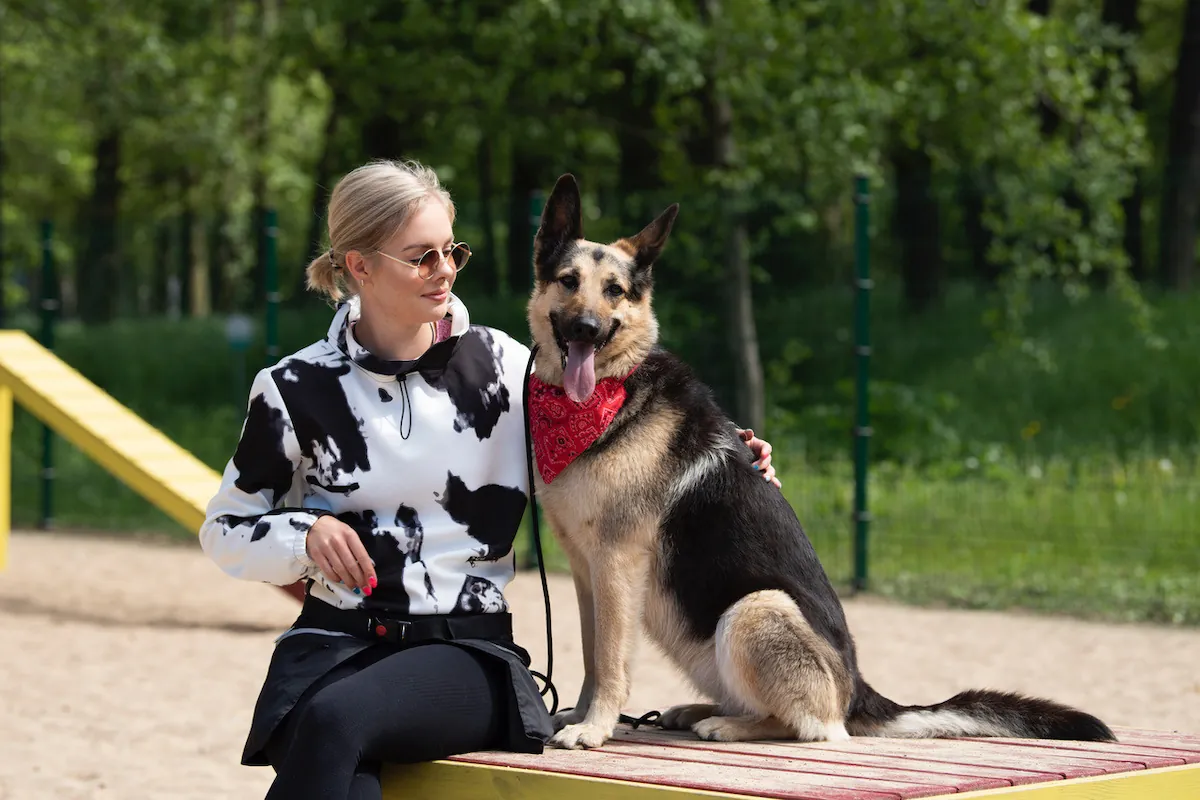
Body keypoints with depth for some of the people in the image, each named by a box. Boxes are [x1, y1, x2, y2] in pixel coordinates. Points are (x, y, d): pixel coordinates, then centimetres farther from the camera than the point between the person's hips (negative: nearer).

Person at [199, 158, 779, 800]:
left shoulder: (498, 364, 8)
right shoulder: (297, 389, 5)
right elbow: (225, 530, 15)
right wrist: (306, 532, -6)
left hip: (466, 650, 0)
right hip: (332, 644, 0)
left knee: (335, 719, -34)